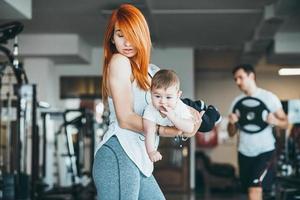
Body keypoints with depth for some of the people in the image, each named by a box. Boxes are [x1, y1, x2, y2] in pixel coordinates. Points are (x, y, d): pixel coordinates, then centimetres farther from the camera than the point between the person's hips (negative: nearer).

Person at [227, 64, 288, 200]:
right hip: (244, 153, 5)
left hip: (265, 151, -5)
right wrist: (232, 123, -12)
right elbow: (231, 133, 10)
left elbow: (285, 123, -1)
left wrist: (275, 121, -23)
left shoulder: (269, 97, -4)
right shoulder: (237, 102, 8)